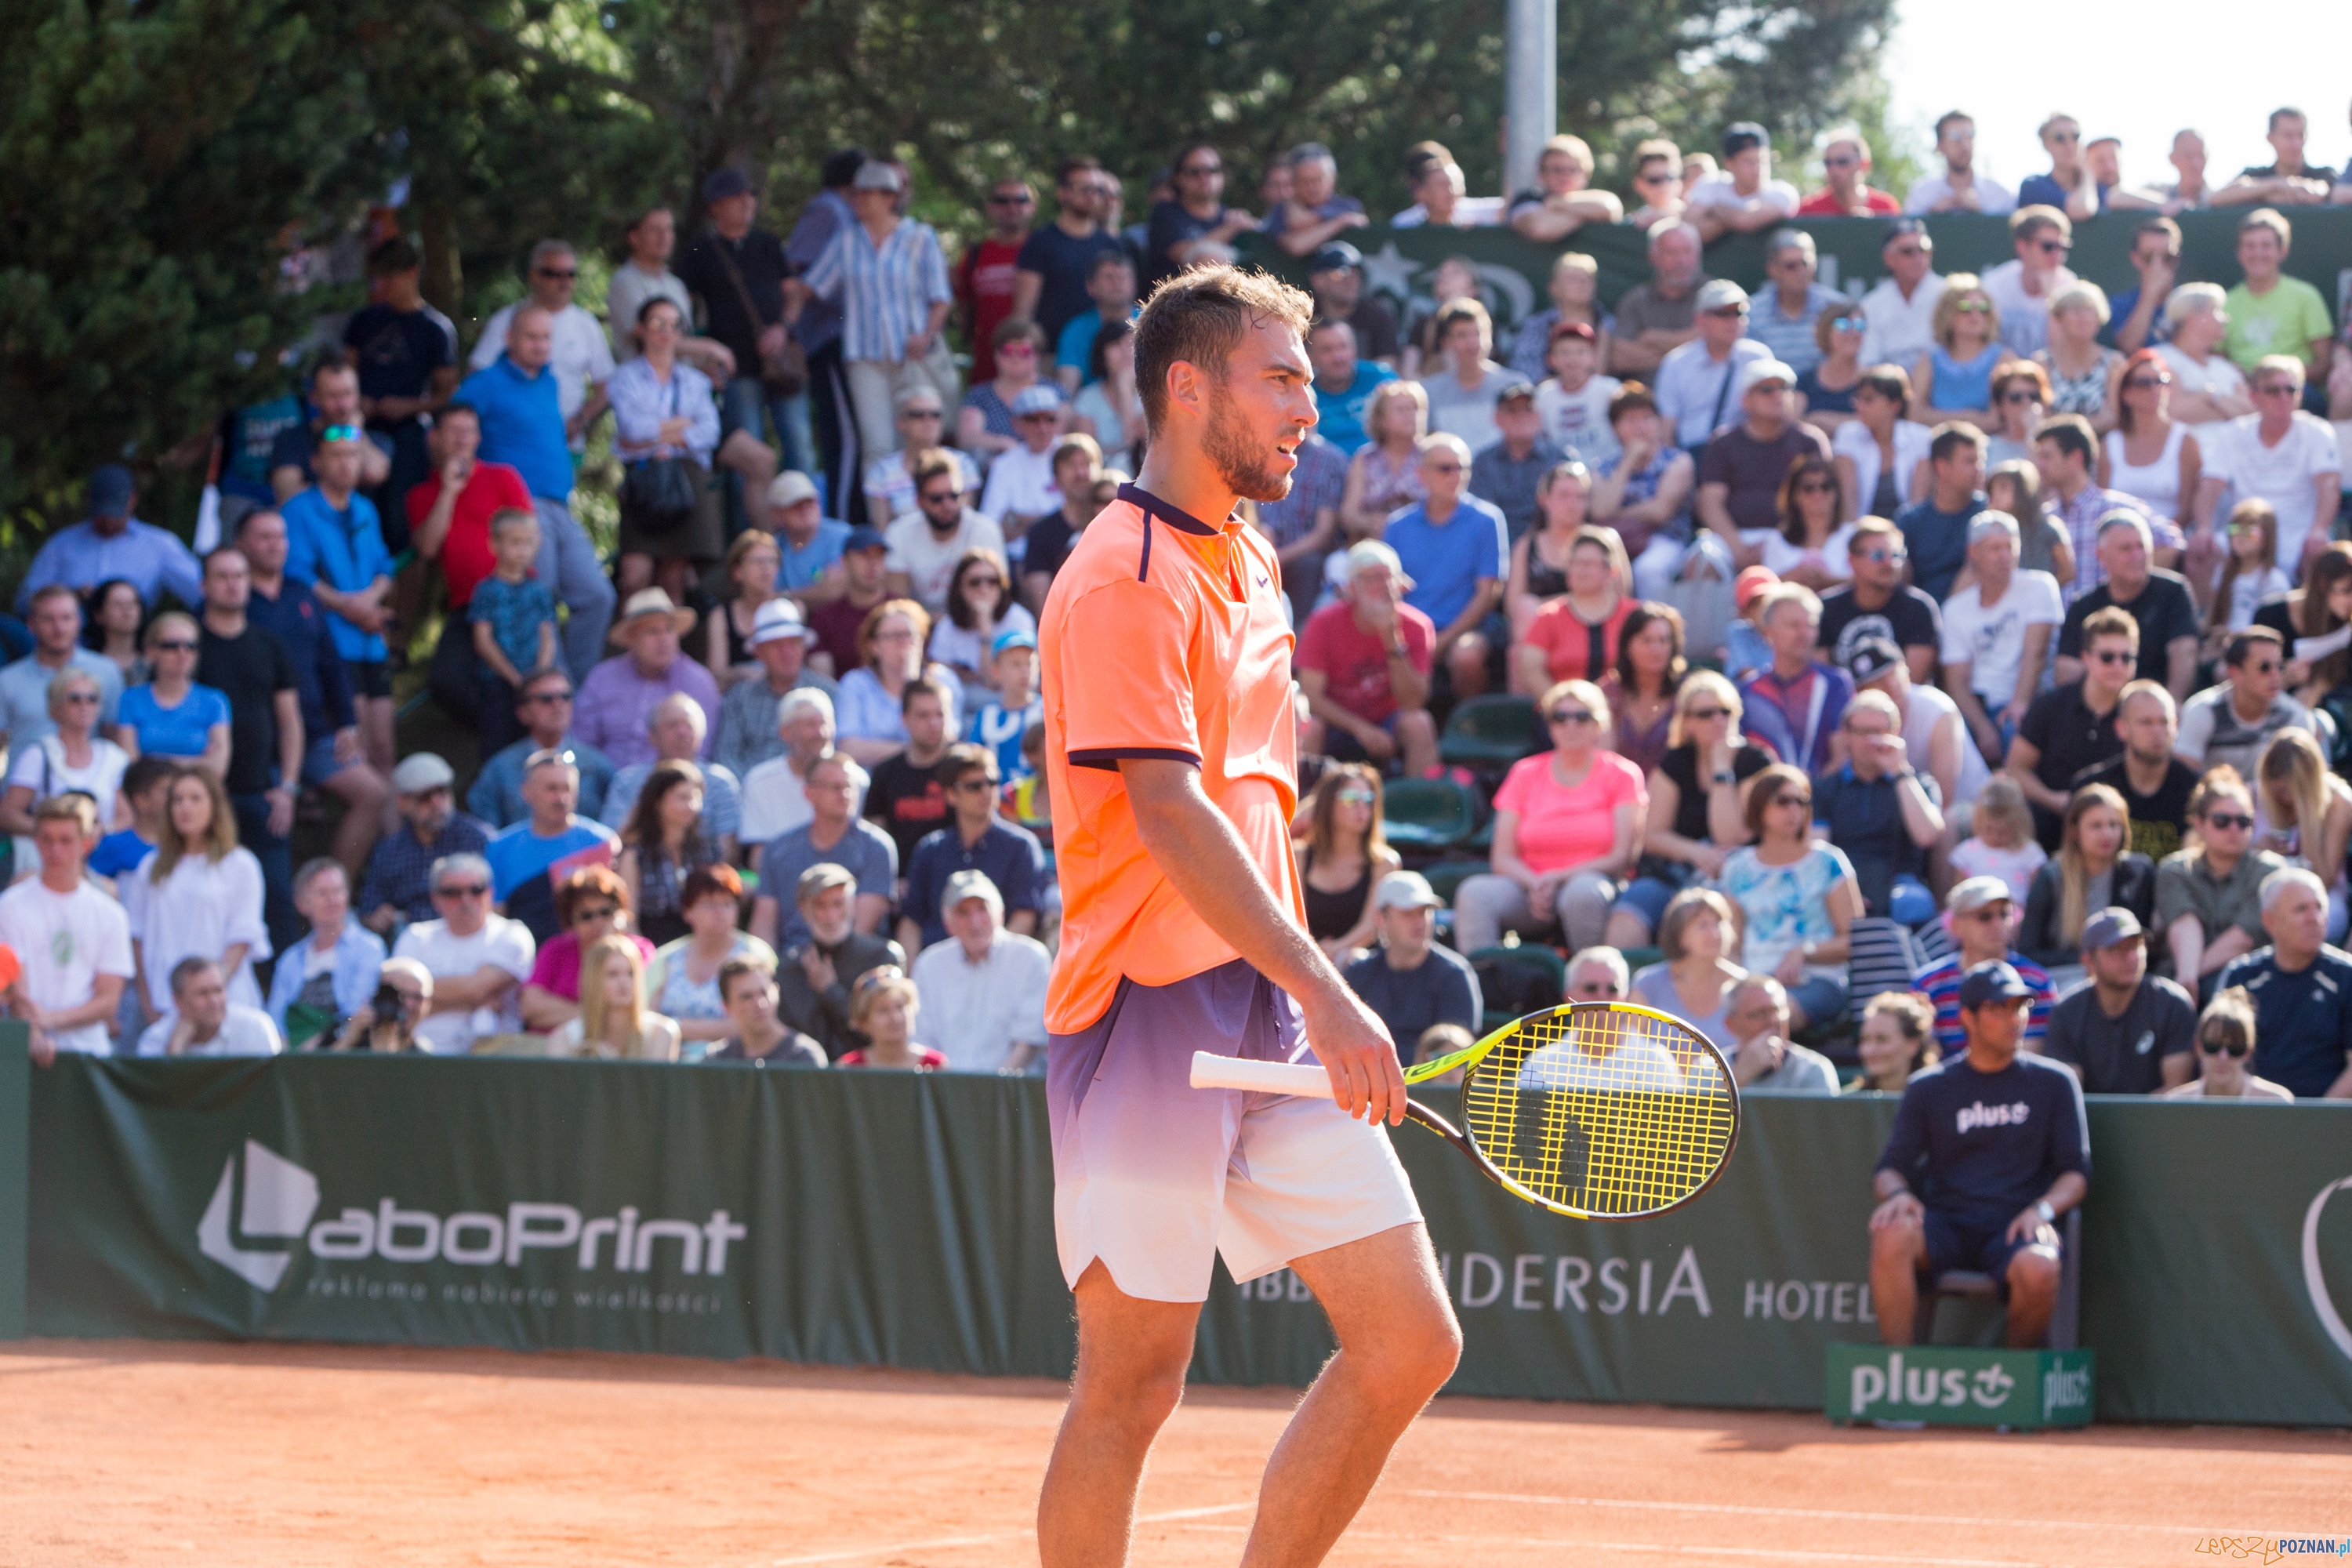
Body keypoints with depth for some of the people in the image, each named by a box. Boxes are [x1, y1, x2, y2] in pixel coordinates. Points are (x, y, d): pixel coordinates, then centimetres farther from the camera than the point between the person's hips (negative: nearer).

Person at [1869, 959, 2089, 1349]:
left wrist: (2042, 1209, -12)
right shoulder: (1927, 1089, 15)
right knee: (1892, 1233, -32)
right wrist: (1897, 1193, -15)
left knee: (2038, 1270, -36)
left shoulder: (2053, 1083, 13)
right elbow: (1890, 1167, 11)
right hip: (1948, 1226, 1)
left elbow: (2076, 1171, 10)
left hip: (2016, 1229, -1)